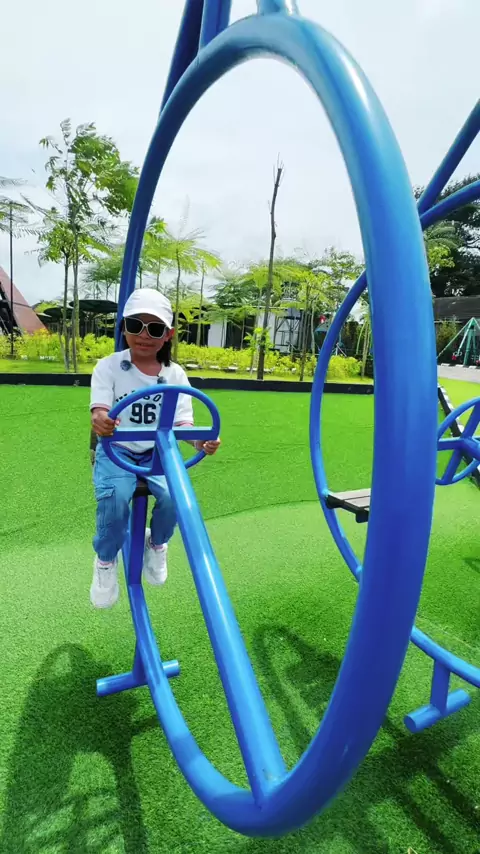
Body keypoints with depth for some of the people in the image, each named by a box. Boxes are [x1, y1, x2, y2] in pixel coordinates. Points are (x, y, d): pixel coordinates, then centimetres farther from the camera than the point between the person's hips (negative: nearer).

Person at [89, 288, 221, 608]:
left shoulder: (175, 374, -3)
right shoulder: (108, 367, -8)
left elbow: (182, 421, -8)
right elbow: (100, 409, -20)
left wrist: (199, 439, -31)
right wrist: (100, 421, -46)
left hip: (158, 452, 2)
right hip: (116, 450, -1)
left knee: (174, 496, -23)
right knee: (115, 496, -29)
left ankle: (157, 545, 14)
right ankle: (106, 560, 3)